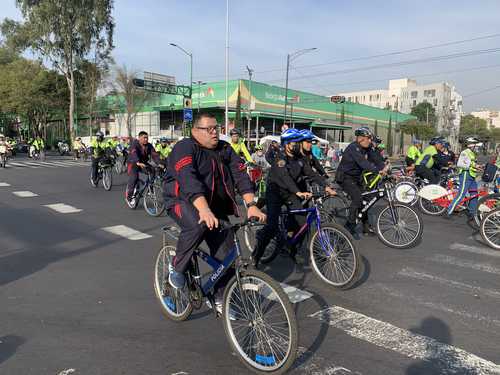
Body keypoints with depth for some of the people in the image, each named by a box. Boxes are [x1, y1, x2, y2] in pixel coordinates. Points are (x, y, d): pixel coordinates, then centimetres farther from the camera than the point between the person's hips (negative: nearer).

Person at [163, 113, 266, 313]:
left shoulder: (225, 149, 2)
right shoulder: (185, 148, -16)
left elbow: (240, 175, -8)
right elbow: (189, 180, -32)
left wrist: (251, 205, -23)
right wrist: (204, 210, -46)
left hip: (216, 207, 5)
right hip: (183, 201, -5)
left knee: (226, 254, -1)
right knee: (198, 225, -37)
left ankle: (220, 300, 21)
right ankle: (177, 268, -11)